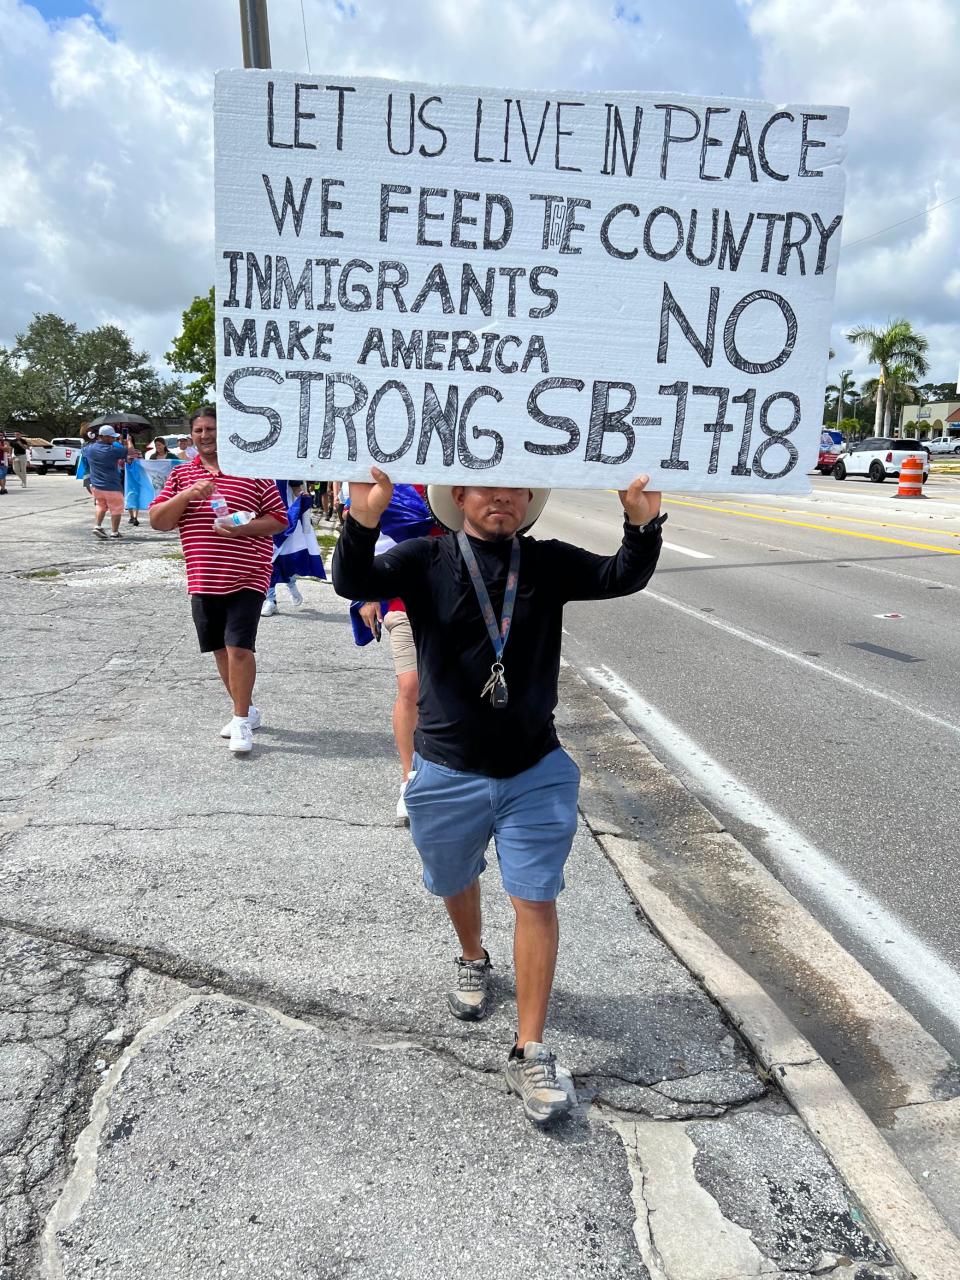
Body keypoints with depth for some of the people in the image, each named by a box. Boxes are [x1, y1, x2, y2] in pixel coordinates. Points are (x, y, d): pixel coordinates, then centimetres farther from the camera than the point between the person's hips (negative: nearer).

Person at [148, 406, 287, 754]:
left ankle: (241, 722, 2)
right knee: (221, 649, 13)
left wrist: (242, 528, -18)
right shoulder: (182, 474, 10)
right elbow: (157, 520, 3)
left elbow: (279, 519, -1)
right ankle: (246, 711, 30)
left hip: (246, 577, -5)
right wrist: (187, 495, -13)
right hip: (202, 579, 5)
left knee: (239, 647, -11)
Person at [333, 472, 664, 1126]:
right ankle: (473, 960, 55)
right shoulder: (424, 561, -6)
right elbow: (354, 583, -21)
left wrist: (643, 525, -32)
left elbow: (623, 577, -11)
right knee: (457, 883, 23)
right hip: (449, 774, 0)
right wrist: (362, 523, -41)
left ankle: (530, 1053, 15)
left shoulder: (550, 563, -1)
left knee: (536, 900, 0)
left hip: (536, 773, 0)